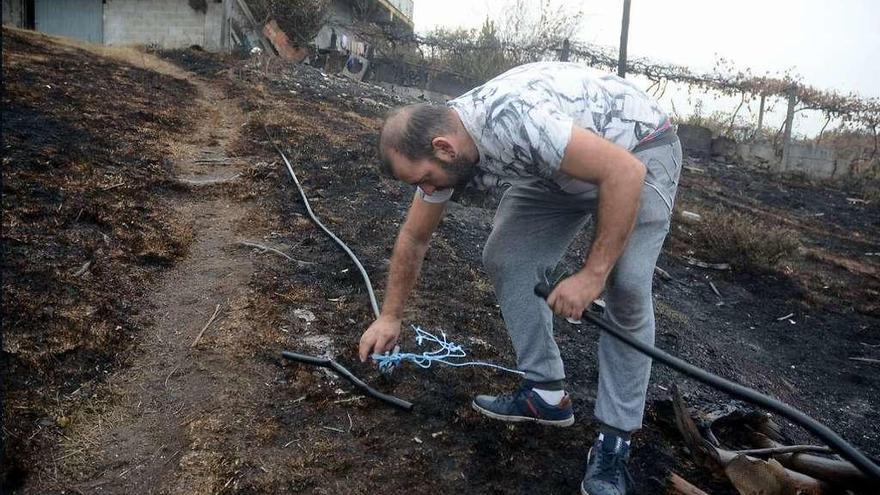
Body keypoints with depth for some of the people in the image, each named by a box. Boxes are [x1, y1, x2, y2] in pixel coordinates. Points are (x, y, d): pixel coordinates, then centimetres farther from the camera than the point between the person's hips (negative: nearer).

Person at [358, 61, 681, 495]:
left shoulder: (514, 120, -39)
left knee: (627, 285, -21)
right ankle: (546, 393, 8)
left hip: (637, 150, -7)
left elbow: (625, 172, -37)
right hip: (561, 166, 7)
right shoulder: (438, 146, -13)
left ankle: (615, 439, -8)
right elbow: (414, 237, 2)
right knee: (505, 259, -3)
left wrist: (593, 274, -34)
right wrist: (390, 317, 9)